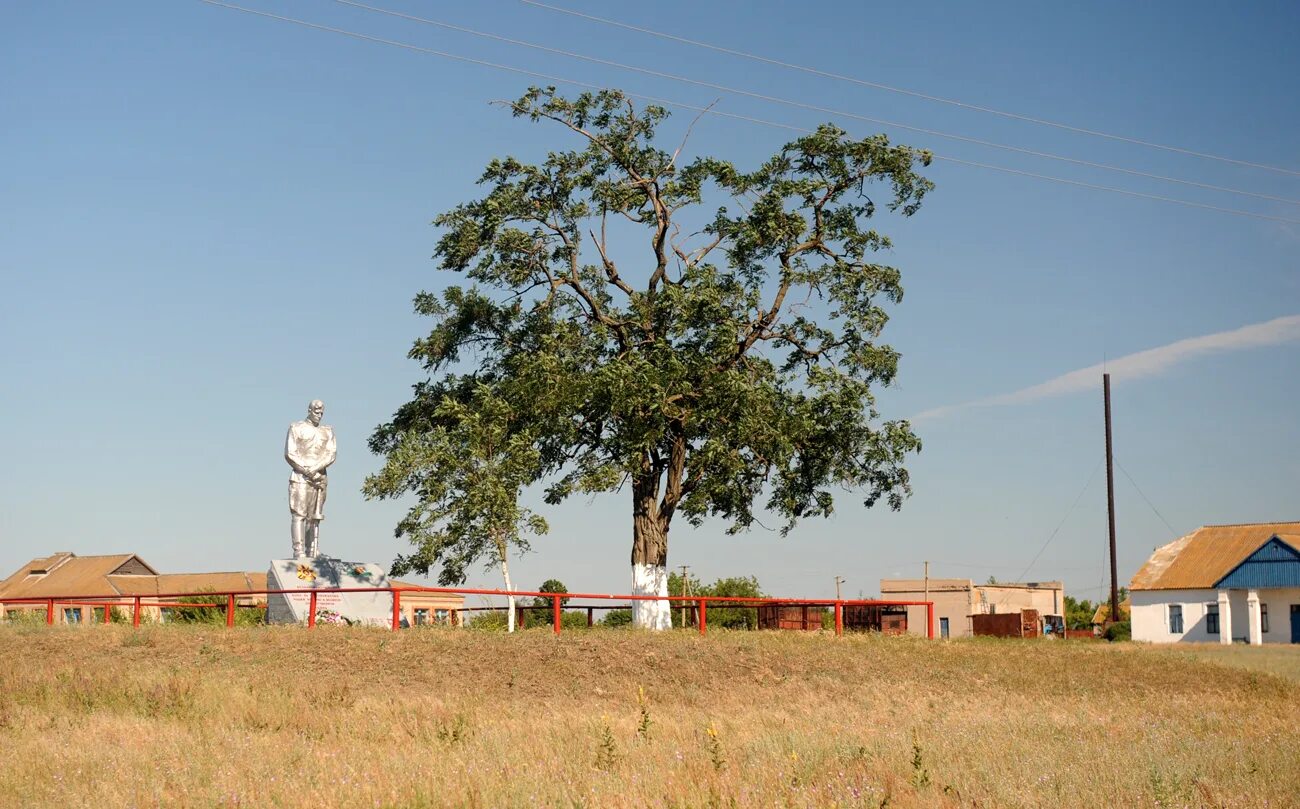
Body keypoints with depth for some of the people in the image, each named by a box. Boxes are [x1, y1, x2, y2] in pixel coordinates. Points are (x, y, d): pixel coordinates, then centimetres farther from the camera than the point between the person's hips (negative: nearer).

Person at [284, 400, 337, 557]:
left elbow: (331, 454, 3)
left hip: (320, 478, 4)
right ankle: (299, 552, -15)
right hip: (300, 477, -4)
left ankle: (312, 552, 3)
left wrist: (314, 469, -14)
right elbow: (289, 454, -4)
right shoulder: (296, 428, 4)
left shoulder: (327, 431, 14)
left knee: (315, 516, 2)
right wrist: (308, 473, -12)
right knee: (298, 514, -10)